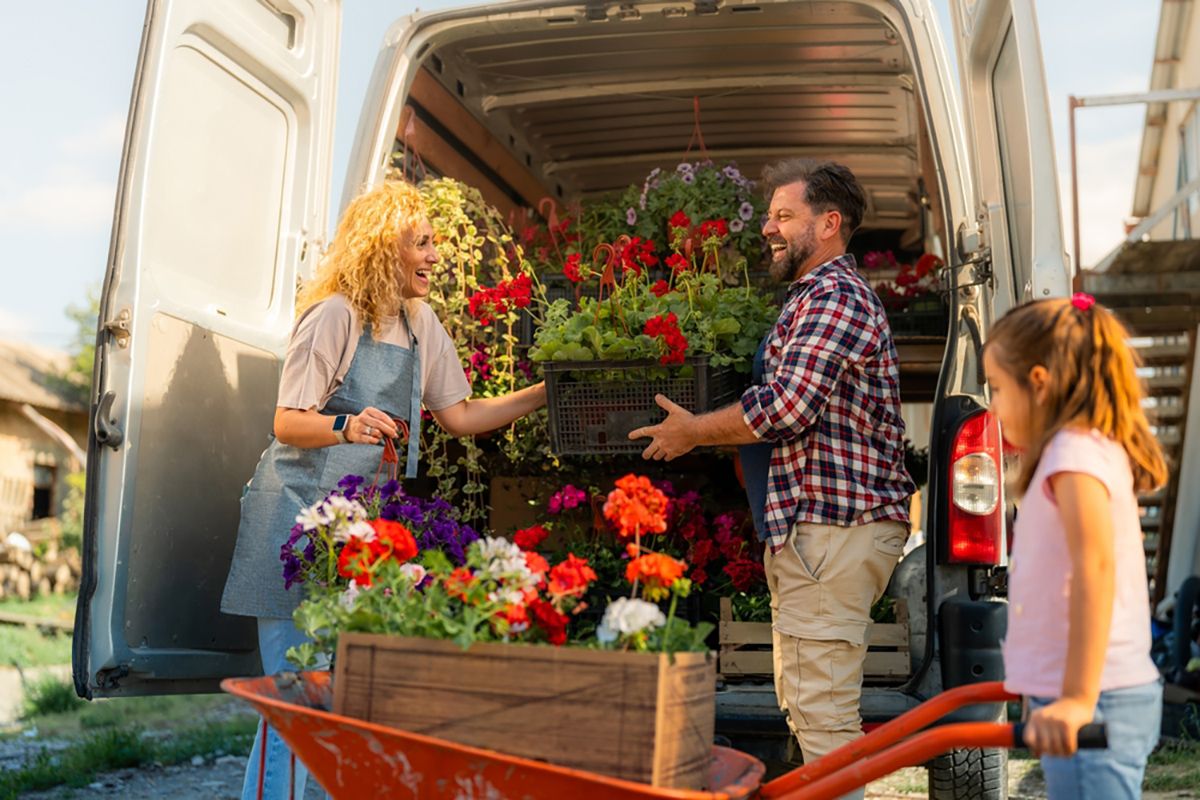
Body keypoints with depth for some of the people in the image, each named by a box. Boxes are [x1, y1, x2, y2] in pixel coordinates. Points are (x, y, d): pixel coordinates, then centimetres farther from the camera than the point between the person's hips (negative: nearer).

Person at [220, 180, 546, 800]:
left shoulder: (420, 322, 12)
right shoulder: (335, 315, -10)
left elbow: (458, 416, 14)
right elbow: (287, 423, -11)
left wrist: (543, 394, 9)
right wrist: (347, 426, -30)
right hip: (304, 512, -6)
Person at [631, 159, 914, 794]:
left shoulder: (835, 297, -11)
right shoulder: (815, 297, 24)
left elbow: (785, 406, -21)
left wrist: (694, 431, -8)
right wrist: (706, 429, 21)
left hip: (832, 528, -11)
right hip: (810, 528, 11)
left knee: (822, 714, -11)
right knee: (805, 707, 14)